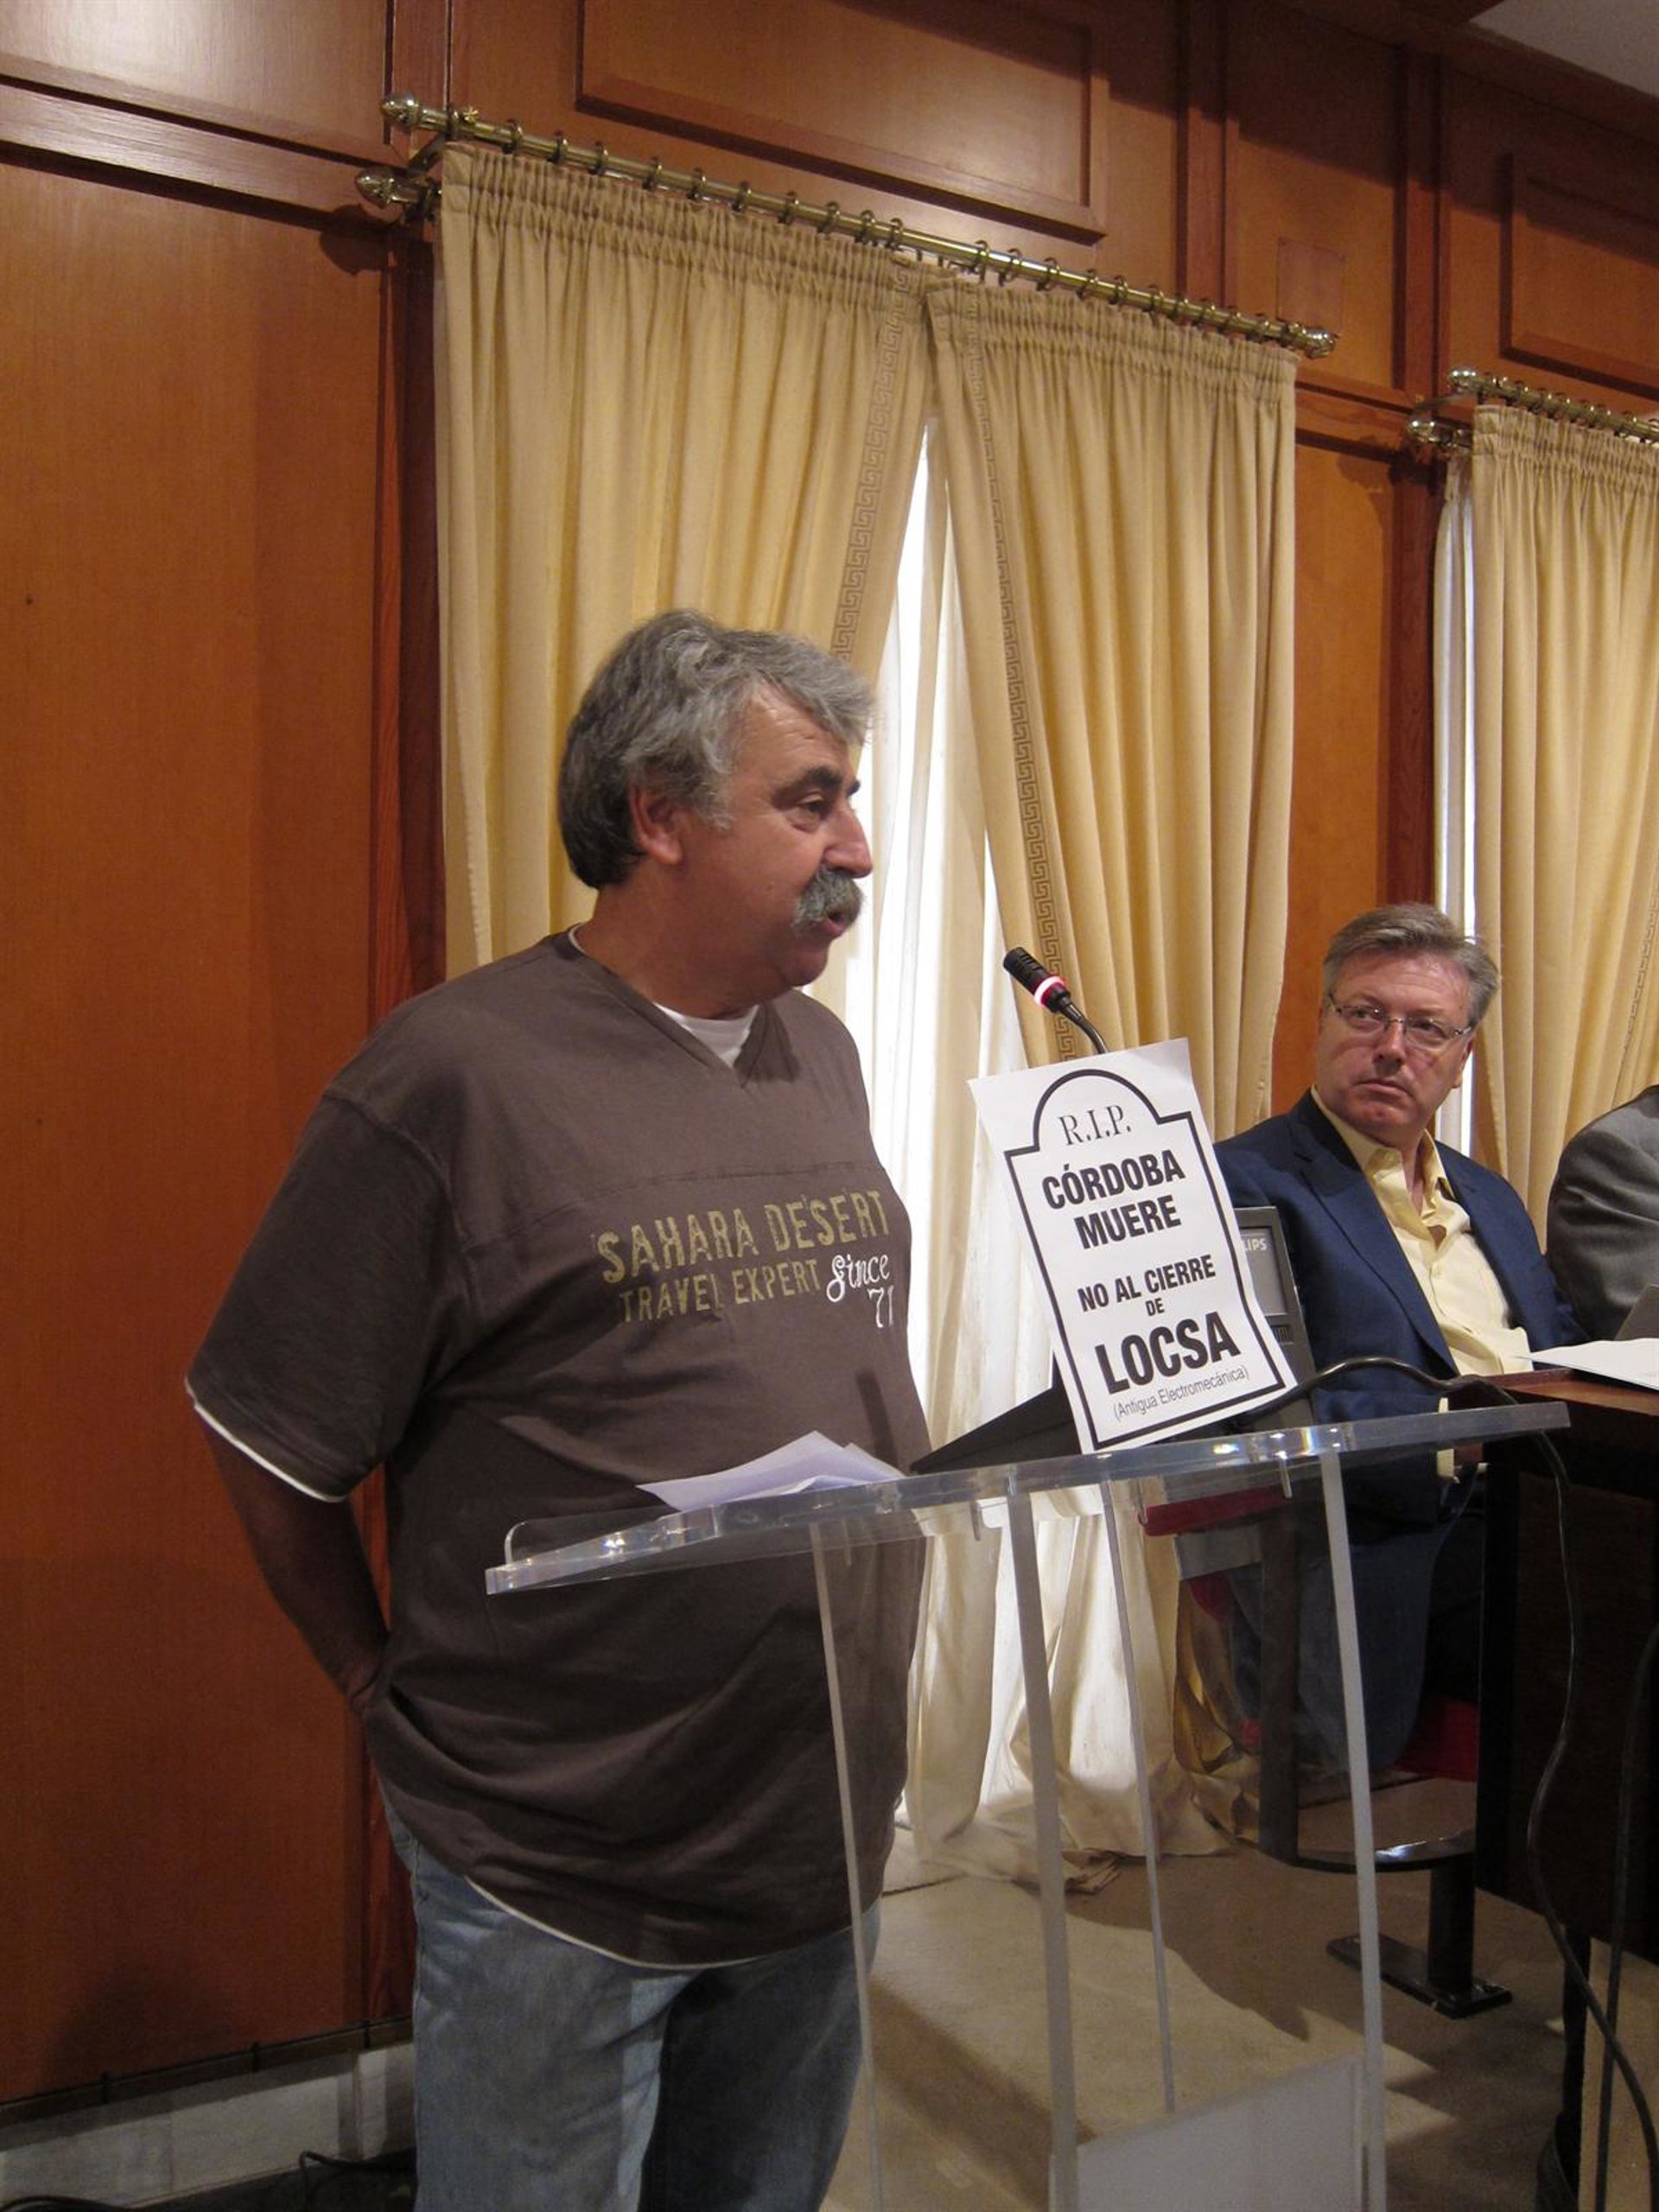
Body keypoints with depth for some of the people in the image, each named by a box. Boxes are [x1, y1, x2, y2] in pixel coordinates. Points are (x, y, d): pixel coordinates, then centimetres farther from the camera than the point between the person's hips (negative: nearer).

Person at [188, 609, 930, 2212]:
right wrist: (395, 1700, -2)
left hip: (823, 1833, 6)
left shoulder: (820, 1054, 5)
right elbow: (271, 1447, -9)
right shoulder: (452, 1076, -16)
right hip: (560, 1876, -6)